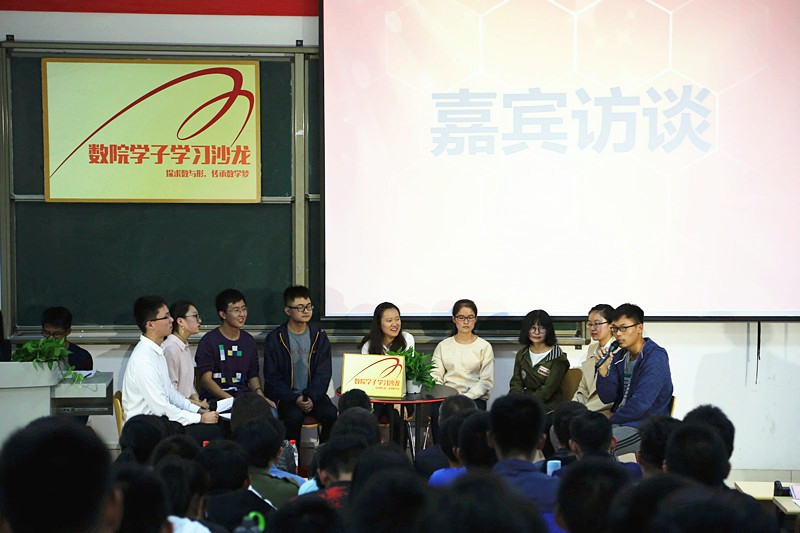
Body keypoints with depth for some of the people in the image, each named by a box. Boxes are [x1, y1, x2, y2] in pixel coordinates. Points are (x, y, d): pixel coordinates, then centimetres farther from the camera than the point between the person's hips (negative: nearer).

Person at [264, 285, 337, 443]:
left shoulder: (319, 336, 9)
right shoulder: (274, 339, 0)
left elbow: (323, 373, 5)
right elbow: (272, 376, -3)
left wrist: (312, 398, -11)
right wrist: (295, 399, -15)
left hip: (314, 394, 3)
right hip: (285, 396, -3)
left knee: (331, 414, -25)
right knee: (295, 416, -32)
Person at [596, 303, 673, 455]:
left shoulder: (655, 358, -14)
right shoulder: (619, 357, 10)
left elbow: (640, 404, -20)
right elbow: (607, 397, 7)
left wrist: (611, 420, -7)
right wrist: (603, 371, -10)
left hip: (644, 426, -8)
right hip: (620, 420, 8)